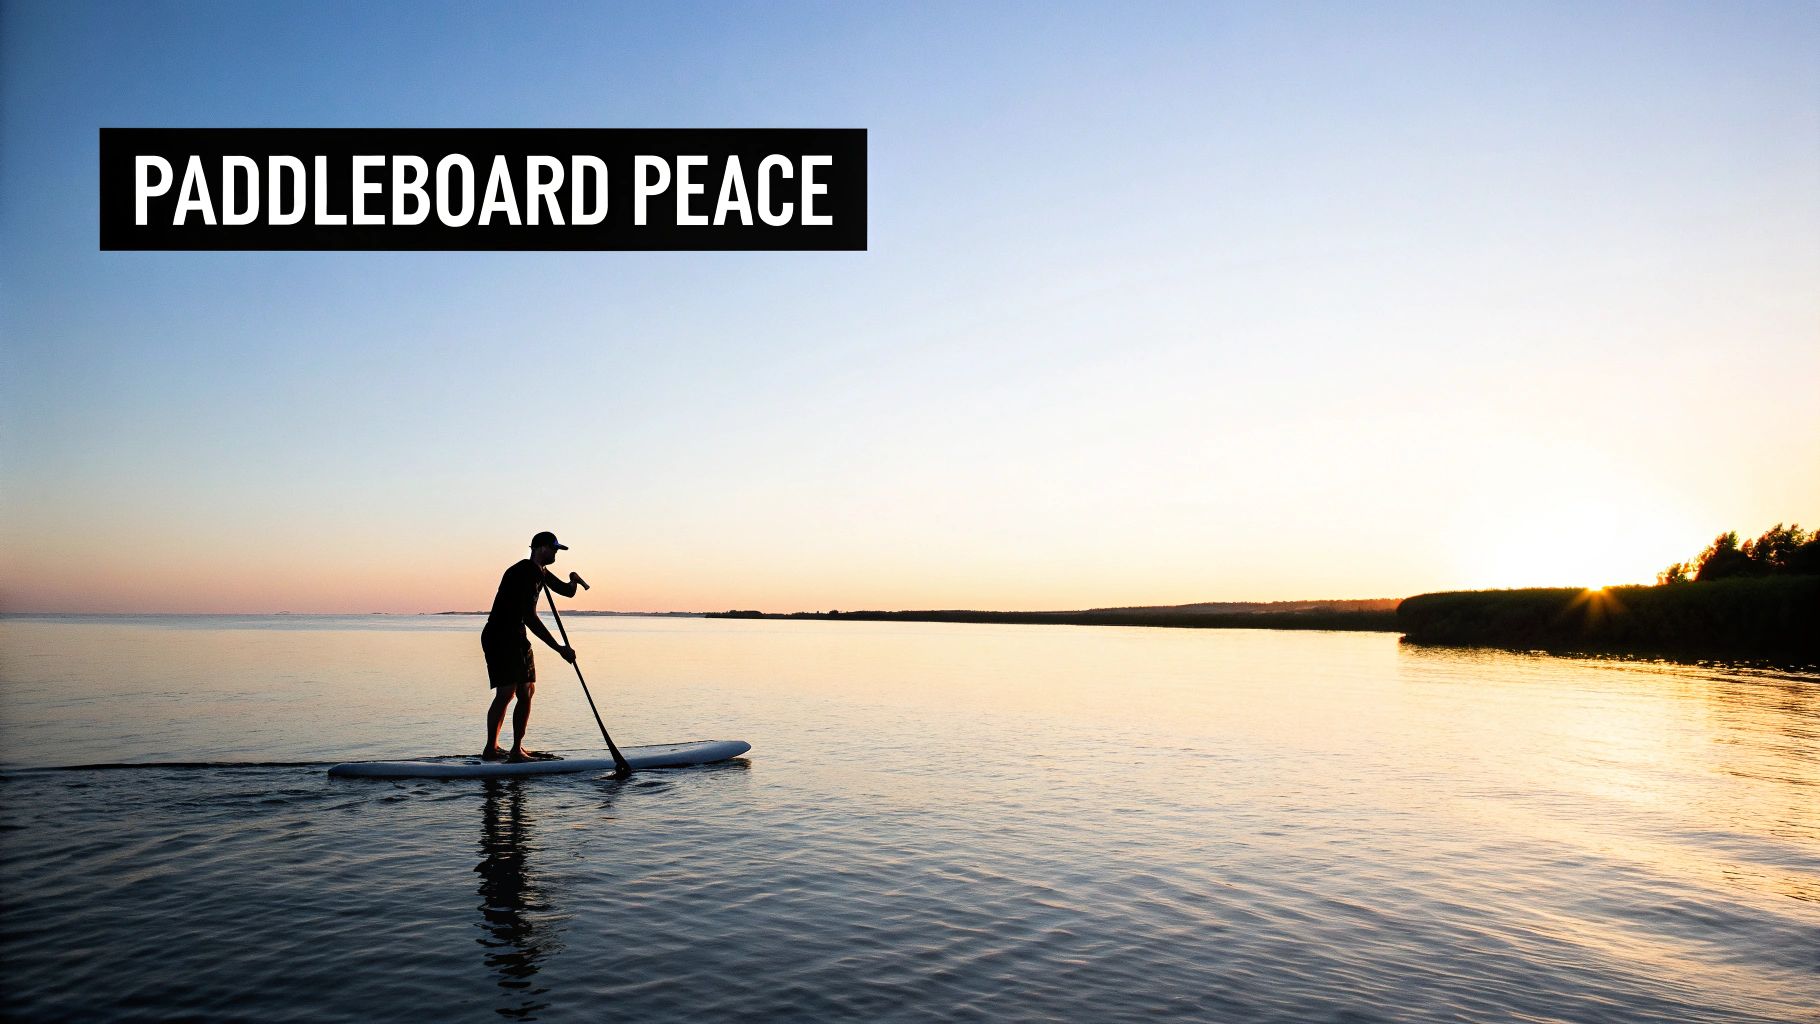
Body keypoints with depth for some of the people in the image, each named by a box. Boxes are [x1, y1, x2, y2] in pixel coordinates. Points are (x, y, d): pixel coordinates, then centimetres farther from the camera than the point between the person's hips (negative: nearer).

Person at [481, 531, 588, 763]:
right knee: (506, 692, -16)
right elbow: (530, 618, -25)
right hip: (499, 637, -10)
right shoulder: (523, 572, -18)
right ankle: (490, 749, -12)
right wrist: (559, 648, -26)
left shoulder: (540, 572, 13)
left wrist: (573, 580, 1)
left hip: (516, 638, 10)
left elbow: (567, 592, 25)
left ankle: (517, 749, 12)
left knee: (526, 692, 8)